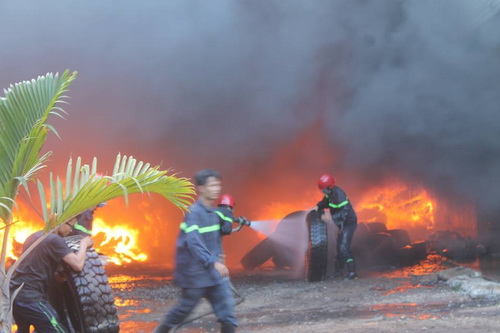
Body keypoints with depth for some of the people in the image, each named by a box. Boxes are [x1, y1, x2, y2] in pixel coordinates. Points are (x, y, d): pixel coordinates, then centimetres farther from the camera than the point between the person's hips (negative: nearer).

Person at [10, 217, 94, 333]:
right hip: (30, 297, -10)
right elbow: (78, 265, -18)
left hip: (13, 292, 10)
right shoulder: (54, 240, -11)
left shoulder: (34, 236, 18)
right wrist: (83, 244, -1)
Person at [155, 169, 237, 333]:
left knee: (226, 306, -1)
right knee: (185, 307, 6)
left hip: (213, 271, 7)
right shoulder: (194, 213, -19)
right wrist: (213, 262, -39)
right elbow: (194, 243, -30)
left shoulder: (213, 211, 7)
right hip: (196, 272, -7)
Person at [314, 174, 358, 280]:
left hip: (349, 223, -10)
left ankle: (352, 272, -17)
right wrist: (318, 207, -4)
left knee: (344, 247, -17)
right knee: (339, 247, 18)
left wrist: (331, 217, -40)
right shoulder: (330, 193, -1)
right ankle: (338, 271, 31)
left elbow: (345, 212, -35)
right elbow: (325, 202, 16)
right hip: (342, 224, 10)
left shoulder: (339, 195, -29)